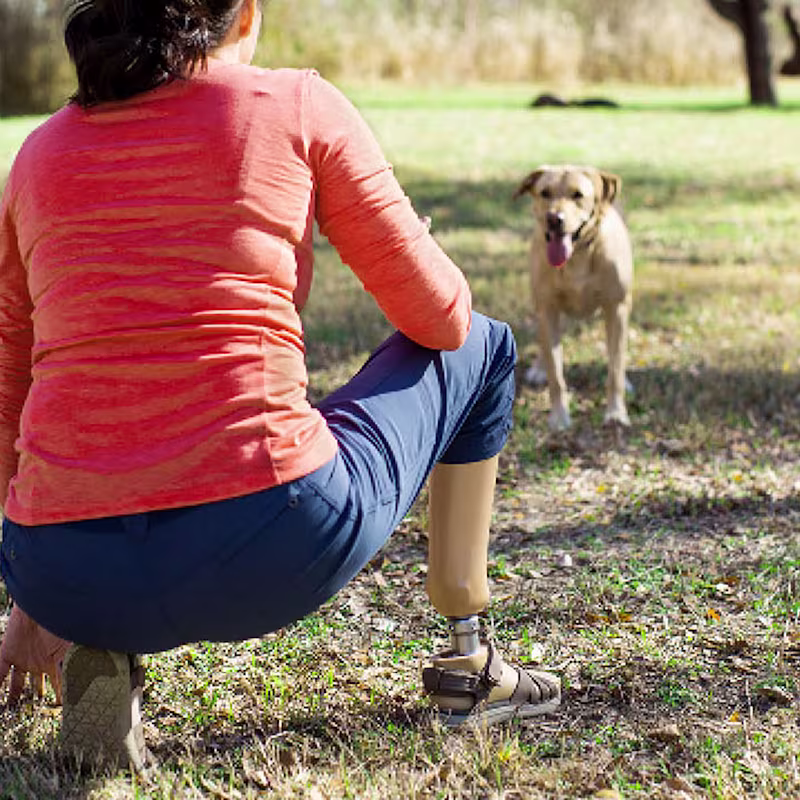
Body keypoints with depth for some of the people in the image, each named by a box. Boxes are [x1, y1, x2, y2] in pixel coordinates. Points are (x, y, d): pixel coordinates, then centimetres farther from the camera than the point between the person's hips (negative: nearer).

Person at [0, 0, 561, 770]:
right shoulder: (299, 106, 4)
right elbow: (438, 314, 7)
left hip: (68, 579, 3)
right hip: (275, 551, -3)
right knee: (483, 346, 25)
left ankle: (97, 647, 11)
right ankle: (468, 659, 29)